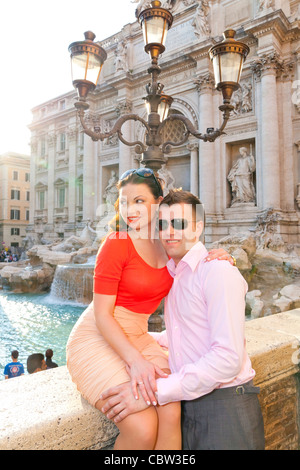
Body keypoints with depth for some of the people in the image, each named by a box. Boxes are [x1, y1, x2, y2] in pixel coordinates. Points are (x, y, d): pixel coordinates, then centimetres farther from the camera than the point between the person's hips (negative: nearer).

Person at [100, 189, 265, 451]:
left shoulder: (218, 272, -18)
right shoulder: (172, 274, 9)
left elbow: (228, 358, -25)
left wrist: (153, 391, -26)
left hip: (223, 408, -7)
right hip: (186, 403, 7)